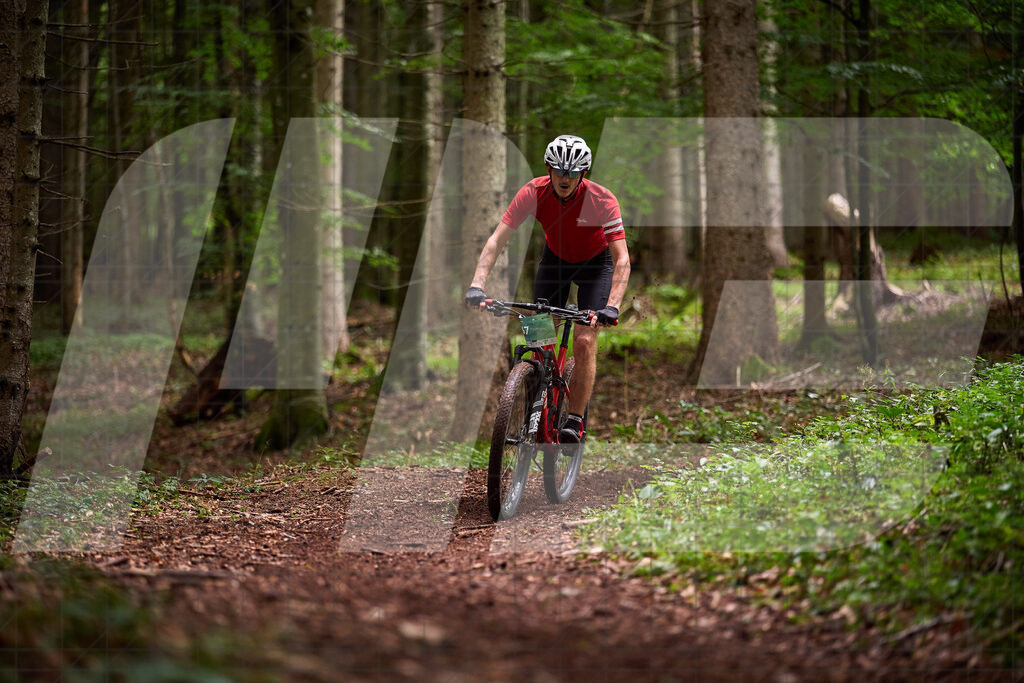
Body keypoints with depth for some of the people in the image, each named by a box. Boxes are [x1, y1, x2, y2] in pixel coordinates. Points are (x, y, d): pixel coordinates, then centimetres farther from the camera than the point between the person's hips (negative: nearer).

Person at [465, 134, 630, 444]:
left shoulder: (602, 200, -32)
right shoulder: (534, 193, -27)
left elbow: (622, 260, -35)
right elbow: (496, 240, -30)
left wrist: (612, 307, -49)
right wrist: (477, 285, -43)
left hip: (595, 264, -3)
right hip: (555, 259, 3)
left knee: (584, 341, -16)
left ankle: (575, 421, -8)